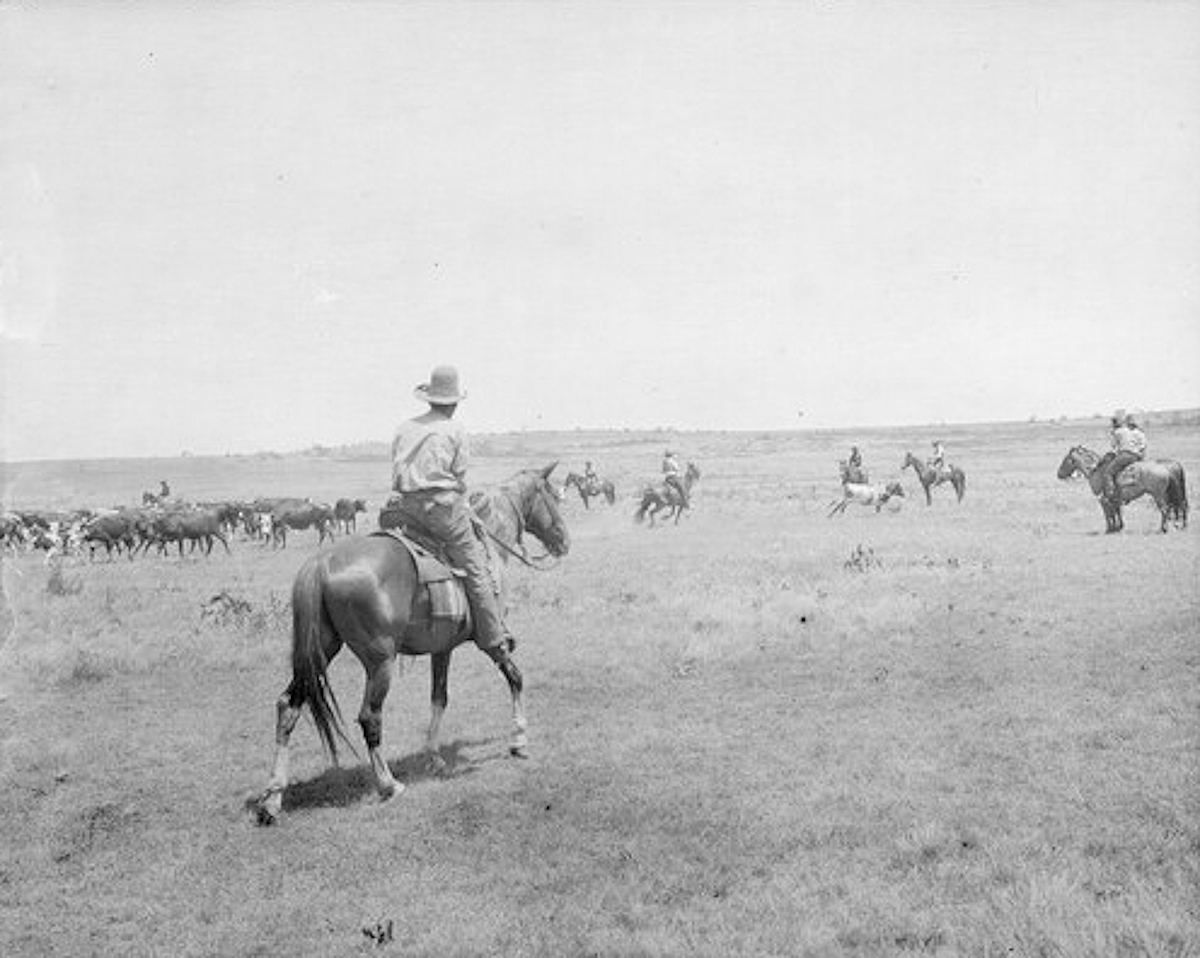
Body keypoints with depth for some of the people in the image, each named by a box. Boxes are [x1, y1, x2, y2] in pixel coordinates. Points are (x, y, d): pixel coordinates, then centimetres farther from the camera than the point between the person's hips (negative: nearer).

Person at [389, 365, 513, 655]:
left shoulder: (404, 429, 14)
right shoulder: (456, 432, 1)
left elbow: (397, 475, 14)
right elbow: (459, 479, -1)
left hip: (407, 511, 6)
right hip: (442, 505, -5)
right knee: (477, 570, 0)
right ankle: (494, 639, 0)